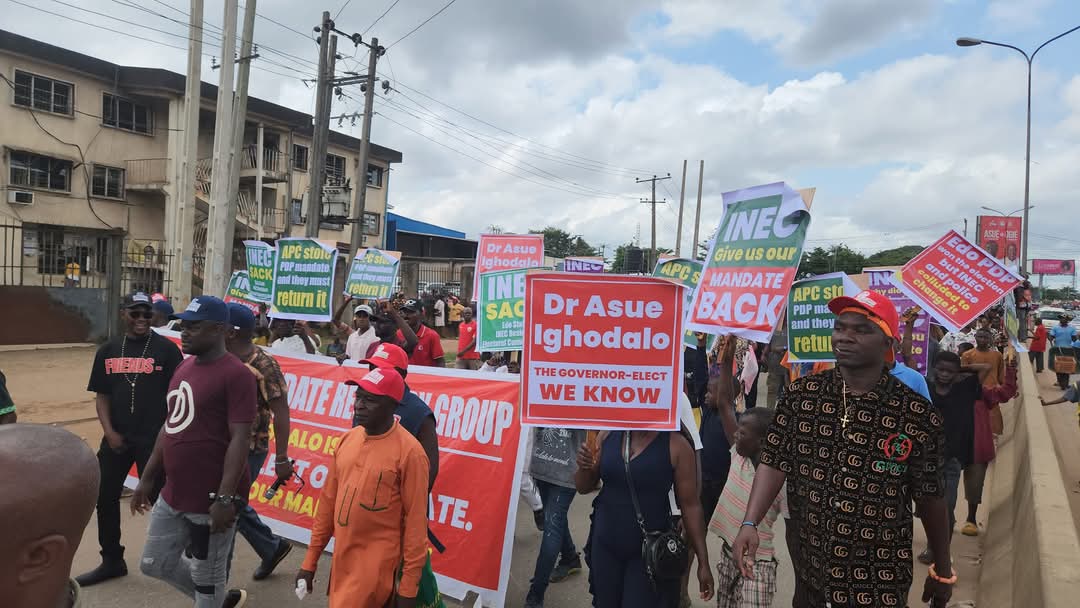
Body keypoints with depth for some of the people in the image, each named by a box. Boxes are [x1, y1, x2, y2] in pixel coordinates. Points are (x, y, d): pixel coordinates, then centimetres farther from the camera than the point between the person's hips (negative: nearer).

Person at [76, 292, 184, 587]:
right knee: (105, 497, 12)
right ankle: (112, 561, 30)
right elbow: (101, 396, 9)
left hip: (155, 439, -5)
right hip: (117, 438, 5)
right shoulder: (108, 351, 8)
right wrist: (109, 432, -3)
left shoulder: (166, 349, -5)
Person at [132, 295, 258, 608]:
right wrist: (147, 479, 18)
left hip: (211, 500, -9)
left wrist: (225, 499, -23)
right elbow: (169, 426, 17)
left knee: (207, 577, 8)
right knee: (155, 564, 20)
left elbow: (239, 440, -20)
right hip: (173, 495, 9)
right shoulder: (184, 367, 10)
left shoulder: (236, 374, -17)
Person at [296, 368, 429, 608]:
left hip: (376, 565, -6)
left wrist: (408, 588, -11)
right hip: (341, 560, 6)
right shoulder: (348, 439, 3)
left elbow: (416, 521, -14)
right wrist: (310, 560, 12)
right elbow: (328, 501, 9)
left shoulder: (409, 451, -17)